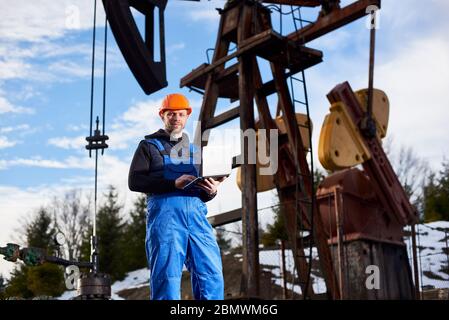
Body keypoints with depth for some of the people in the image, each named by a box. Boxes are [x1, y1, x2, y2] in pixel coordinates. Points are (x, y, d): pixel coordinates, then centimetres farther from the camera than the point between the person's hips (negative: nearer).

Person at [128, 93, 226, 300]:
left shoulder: (193, 149, 27)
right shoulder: (149, 145, 15)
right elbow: (135, 181, 1)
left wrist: (211, 190, 1)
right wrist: (173, 183, -11)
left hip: (195, 212, 4)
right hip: (164, 211, -4)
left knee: (211, 274, -8)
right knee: (167, 277, -9)